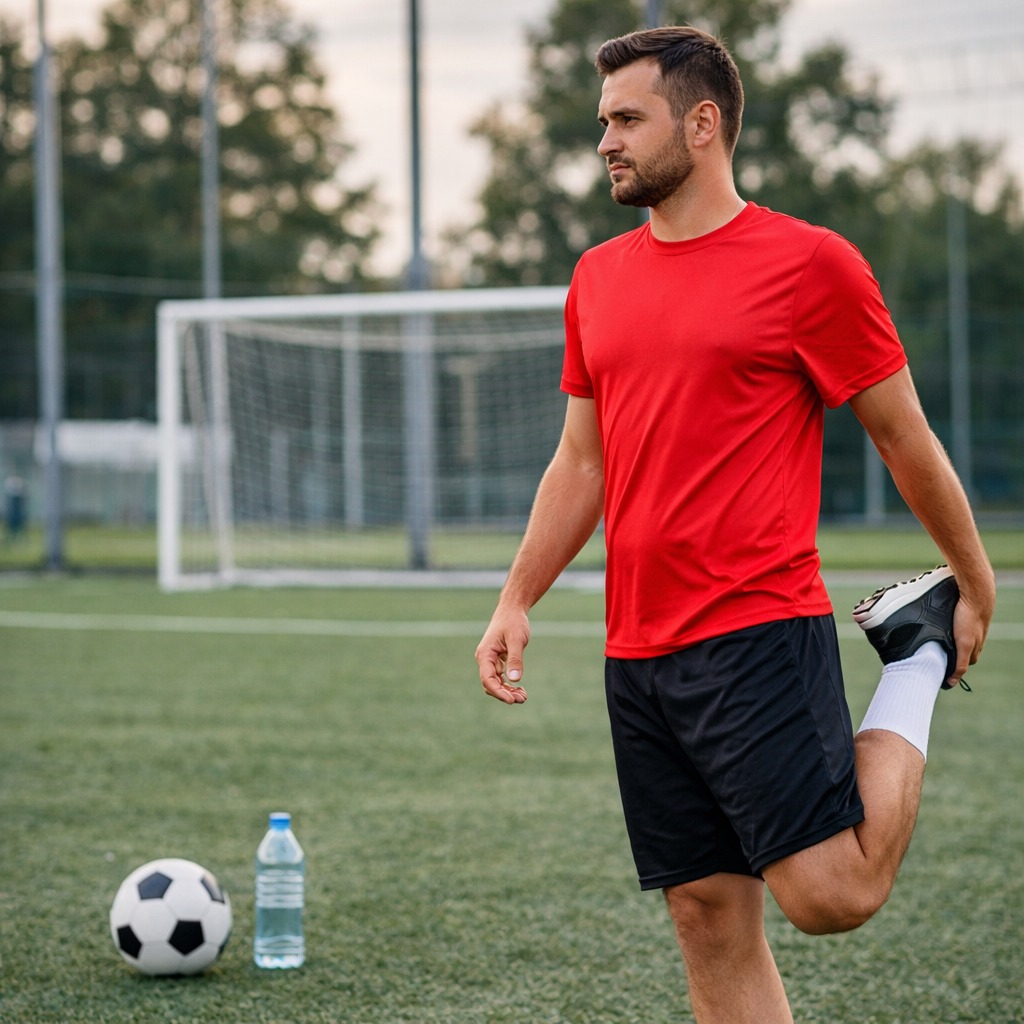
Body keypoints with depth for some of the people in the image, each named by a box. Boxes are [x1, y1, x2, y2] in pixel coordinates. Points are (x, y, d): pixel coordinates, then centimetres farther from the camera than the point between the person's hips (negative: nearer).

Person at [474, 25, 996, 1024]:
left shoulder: (811, 264, -5)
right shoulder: (598, 279, 14)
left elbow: (904, 437, 1)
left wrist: (975, 586, 8)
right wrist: (516, 601, 11)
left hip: (761, 633, -6)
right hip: (637, 655, 6)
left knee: (832, 893, -12)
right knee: (708, 918, 5)